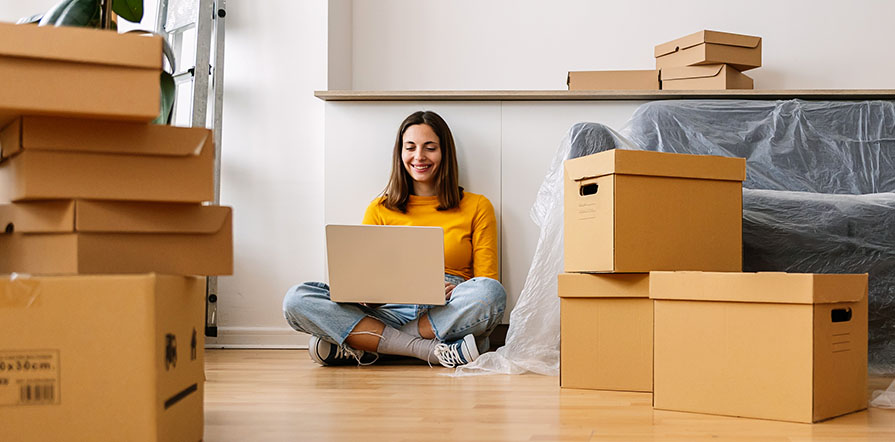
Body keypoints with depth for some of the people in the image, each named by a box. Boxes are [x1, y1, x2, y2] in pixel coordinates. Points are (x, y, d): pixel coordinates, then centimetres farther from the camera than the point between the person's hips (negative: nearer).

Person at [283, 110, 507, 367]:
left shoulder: (477, 207, 13)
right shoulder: (379, 210, 18)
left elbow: (486, 282, 8)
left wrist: (454, 291, -14)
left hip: (451, 317, -1)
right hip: (391, 313, 1)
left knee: (491, 293, -36)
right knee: (296, 299, -21)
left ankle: (363, 347, -25)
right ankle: (434, 351, -28)